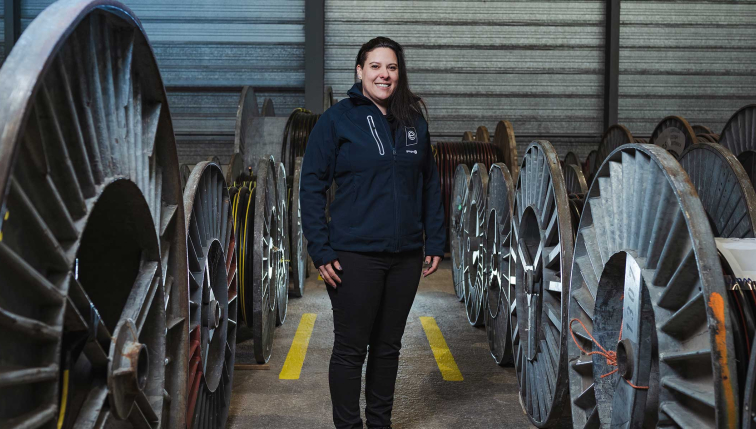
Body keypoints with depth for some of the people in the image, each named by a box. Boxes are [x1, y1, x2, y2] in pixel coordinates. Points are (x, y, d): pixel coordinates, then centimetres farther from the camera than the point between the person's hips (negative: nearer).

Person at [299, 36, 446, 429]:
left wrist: (435, 241, 8)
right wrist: (320, 250, -12)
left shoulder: (414, 121, 8)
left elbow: (430, 183, 14)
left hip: (405, 256, 5)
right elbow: (311, 186, -6)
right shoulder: (337, 119, -5)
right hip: (355, 255, -4)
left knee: (388, 345, 16)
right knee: (351, 349, 5)